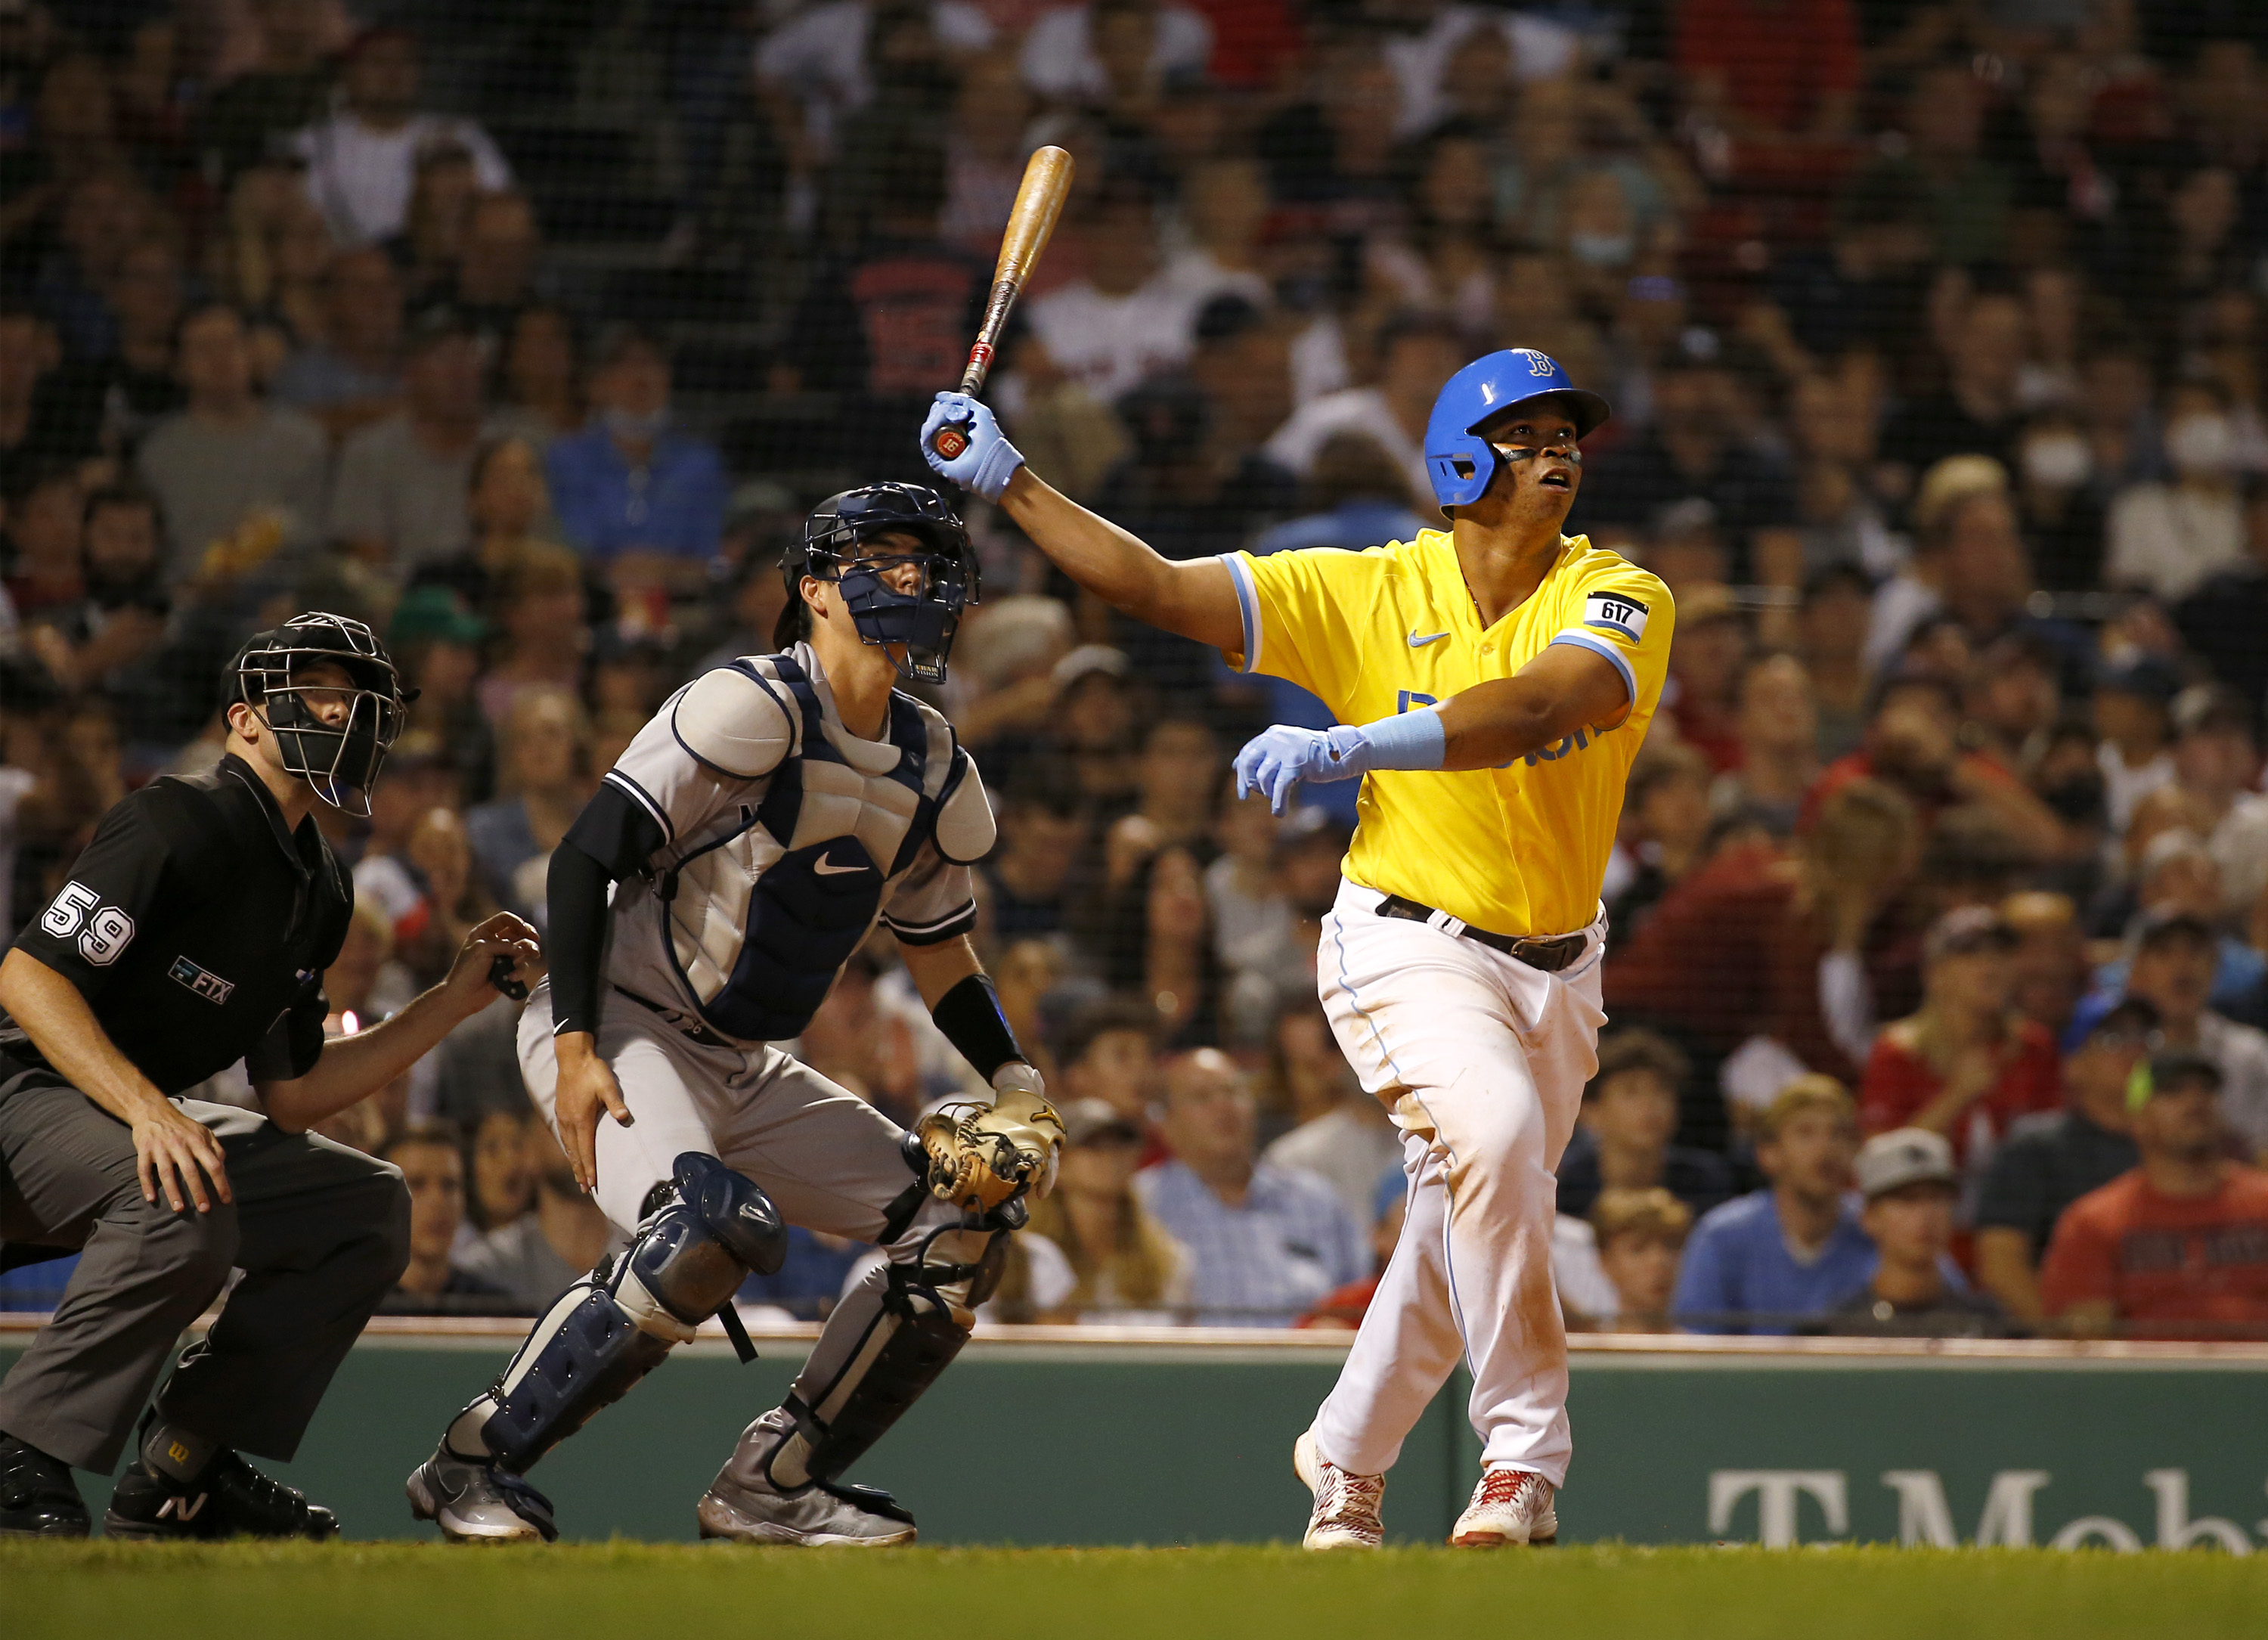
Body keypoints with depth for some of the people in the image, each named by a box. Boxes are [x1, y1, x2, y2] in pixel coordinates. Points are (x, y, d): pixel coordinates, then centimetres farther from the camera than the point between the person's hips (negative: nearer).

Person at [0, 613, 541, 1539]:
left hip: (144, 1113, 10)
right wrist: (147, 1111, -36)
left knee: (368, 1207, 6)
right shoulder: (180, 826, -17)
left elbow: (291, 1100, 11)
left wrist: (456, 1000, 7)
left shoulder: (317, 894, 11)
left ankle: (179, 1470, 2)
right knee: (186, 1211, -36)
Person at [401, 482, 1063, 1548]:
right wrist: (577, 1048, -26)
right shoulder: (755, 708, -15)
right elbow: (585, 856, -18)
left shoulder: (936, 774, 9)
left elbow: (941, 956, 20)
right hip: (618, 1033, -8)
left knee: (964, 1223, 1)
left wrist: (1016, 1082, 3)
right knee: (712, 1225, -35)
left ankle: (773, 1485, 8)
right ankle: (476, 1467, -22)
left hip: (742, 1073, 9)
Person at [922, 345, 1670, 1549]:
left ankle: (1344, 1460, 38)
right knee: (1492, 1130, -31)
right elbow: (1159, 589, -6)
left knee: (1457, 1242, 14)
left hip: (1557, 969, 3)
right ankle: (1524, 1456, -24)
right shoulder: (1374, 594, -6)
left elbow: (1534, 708, -31)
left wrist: (1349, 746, -44)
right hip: (1410, 942, -3)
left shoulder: (1618, 600, -10)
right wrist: (1008, 485, -14)